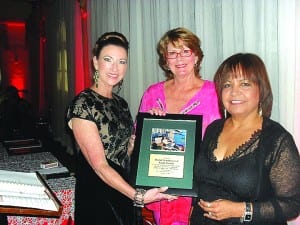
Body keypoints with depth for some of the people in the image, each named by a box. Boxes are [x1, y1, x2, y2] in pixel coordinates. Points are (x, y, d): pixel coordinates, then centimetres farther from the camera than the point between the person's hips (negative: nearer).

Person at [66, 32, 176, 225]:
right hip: (96, 200, -7)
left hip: (124, 194, 7)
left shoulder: (121, 103, 6)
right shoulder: (82, 104, -17)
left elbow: (129, 149, 9)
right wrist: (138, 196, -28)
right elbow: (99, 165, -21)